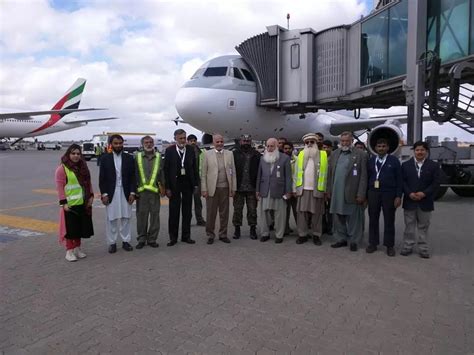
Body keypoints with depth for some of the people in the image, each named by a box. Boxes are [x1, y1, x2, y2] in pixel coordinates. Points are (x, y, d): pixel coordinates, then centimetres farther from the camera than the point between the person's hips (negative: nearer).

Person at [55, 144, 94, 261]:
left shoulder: (83, 167, 12)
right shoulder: (62, 168, -8)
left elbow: (88, 183, 15)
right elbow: (60, 187, -11)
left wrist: (91, 195, 6)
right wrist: (63, 202, -16)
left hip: (83, 204, 6)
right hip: (70, 204, -6)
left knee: (80, 227, 13)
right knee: (70, 228, 1)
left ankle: (77, 248, 26)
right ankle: (69, 251, 13)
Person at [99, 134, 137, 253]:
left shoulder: (129, 158, 4)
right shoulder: (105, 158, 2)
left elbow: (133, 177, 3)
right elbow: (102, 178, 1)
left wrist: (132, 192, -4)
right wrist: (104, 194, -6)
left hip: (125, 193, 1)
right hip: (111, 194, -1)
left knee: (125, 218, 6)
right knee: (111, 219, 5)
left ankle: (126, 241, 16)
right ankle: (112, 243, 15)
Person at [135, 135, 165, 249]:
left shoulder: (159, 157, 8)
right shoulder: (137, 157, 4)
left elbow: (162, 173, 9)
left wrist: (162, 187, 2)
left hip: (155, 191, 1)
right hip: (141, 191, -1)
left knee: (155, 215, 5)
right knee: (141, 215, 4)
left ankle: (152, 239, 17)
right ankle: (141, 239, 16)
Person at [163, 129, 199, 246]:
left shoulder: (191, 150, 3)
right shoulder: (169, 150, -3)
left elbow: (195, 167, 6)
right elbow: (166, 169, -4)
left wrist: (195, 184, 2)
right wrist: (167, 187, -9)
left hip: (188, 183, 2)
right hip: (174, 184, -2)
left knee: (187, 211, 8)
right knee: (174, 211, 3)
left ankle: (186, 236, 19)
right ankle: (173, 237, 14)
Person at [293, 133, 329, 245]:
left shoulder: (323, 155, 3)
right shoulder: (301, 154, 9)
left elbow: (325, 173, 0)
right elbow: (296, 173, 8)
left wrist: (325, 189, -5)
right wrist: (295, 188, 3)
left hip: (317, 190, -1)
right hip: (303, 189, 2)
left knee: (316, 214, 4)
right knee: (302, 212, 3)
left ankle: (316, 235, 15)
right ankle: (302, 235, 12)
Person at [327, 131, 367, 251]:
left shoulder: (360, 155, -3)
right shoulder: (334, 154, 11)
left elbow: (363, 176, -7)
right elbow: (330, 174, 12)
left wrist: (361, 194, -11)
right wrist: (329, 191, 9)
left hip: (352, 194, -4)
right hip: (336, 193, 5)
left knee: (353, 219, 5)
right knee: (338, 218, 12)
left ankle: (353, 241, 18)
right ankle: (341, 239, 25)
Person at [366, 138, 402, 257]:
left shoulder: (394, 161, 2)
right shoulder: (371, 161, 9)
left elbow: (399, 180, -1)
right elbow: (367, 178, 8)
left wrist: (398, 196, -8)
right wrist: (365, 195, 3)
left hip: (389, 194, -2)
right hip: (373, 193, 2)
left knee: (389, 220, 6)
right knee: (373, 219, 8)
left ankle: (389, 245, 17)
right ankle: (373, 243, 19)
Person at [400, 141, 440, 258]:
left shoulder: (433, 165, 3)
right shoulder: (406, 165, 6)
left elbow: (435, 183, -3)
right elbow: (402, 181, 1)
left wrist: (424, 193, -15)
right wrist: (409, 193, -13)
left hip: (425, 201, -1)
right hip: (409, 200, 1)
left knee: (423, 227, 8)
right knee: (409, 226, 8)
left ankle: (423, 248, 17)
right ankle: (407, 246, 16)